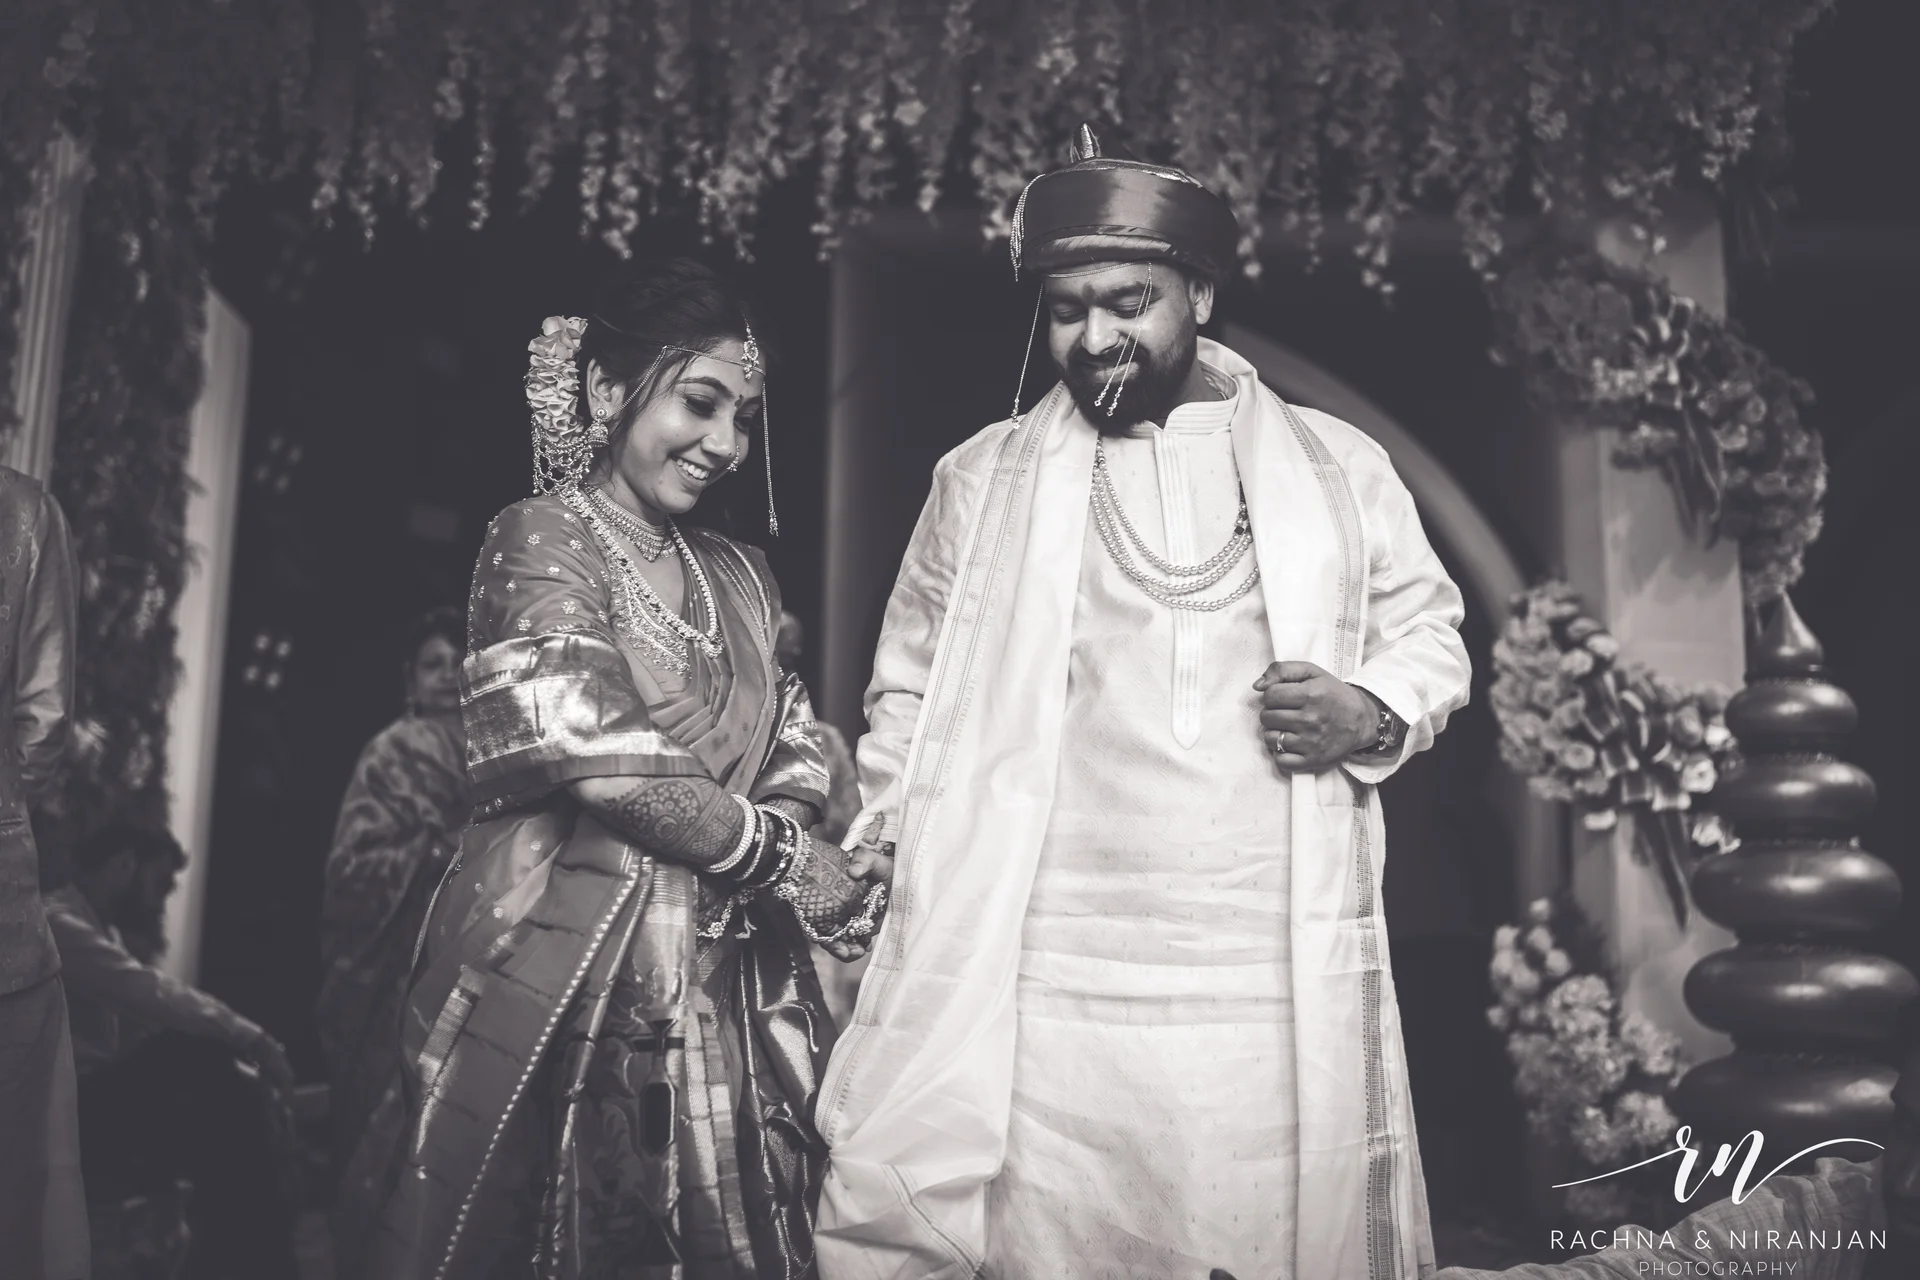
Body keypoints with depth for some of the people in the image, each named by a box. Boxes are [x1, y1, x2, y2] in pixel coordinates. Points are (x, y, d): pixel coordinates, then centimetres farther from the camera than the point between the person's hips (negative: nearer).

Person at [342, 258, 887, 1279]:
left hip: (722, 992, 6)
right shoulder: (541, 540, -4)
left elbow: (793, 766, 13)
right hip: (557, 971, -5)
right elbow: (600, 761, -15)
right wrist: (786, 861, -8)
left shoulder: (742, 581, 15)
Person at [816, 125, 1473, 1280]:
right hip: (1036, 988, 0)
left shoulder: (1342, 467, 10)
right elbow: (912, 686, 15)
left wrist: (1374, 715, -5)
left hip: (1282, 988, 1)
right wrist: (882, 865, 5)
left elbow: (1429, 635, 16)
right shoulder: (981, 479, 11)